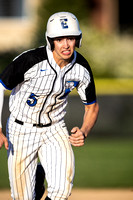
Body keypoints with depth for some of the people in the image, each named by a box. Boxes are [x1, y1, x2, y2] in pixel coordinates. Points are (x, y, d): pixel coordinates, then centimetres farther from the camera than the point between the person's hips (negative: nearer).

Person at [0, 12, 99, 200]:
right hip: (21, 130, -3)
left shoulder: (82, 69, -11)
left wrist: (84, 132, -17)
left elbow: (92, 107, 4)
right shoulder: (31, 60, -26)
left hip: (55, 129, 3)